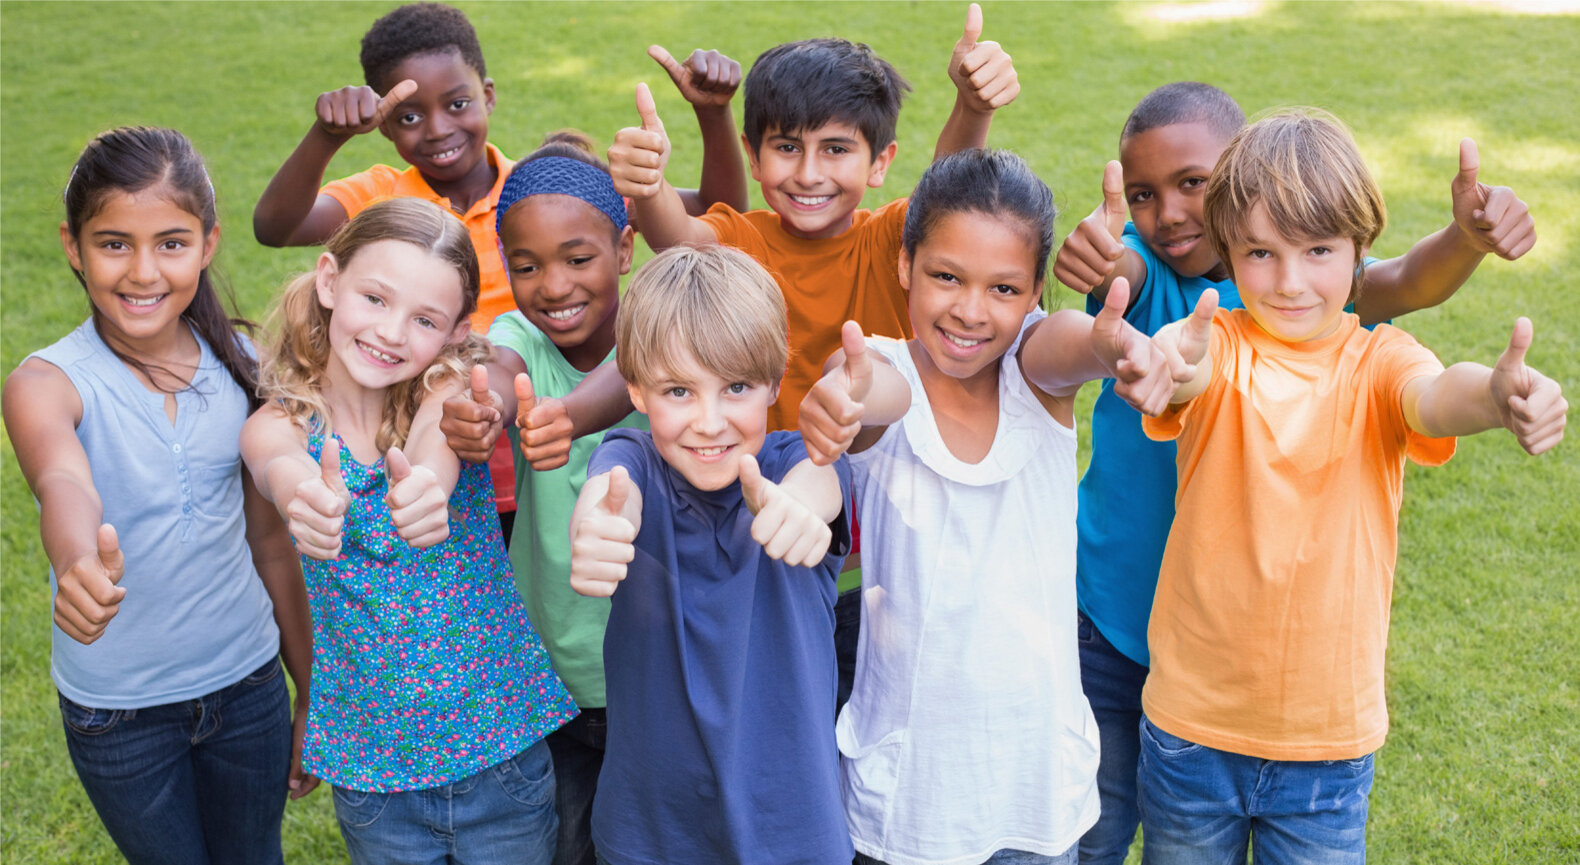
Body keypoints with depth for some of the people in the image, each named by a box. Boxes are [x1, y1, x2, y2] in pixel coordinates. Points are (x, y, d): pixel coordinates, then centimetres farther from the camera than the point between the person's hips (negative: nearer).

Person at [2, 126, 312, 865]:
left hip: (249, 686, 3)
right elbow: (62, 483, -40)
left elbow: (269, 538, 2)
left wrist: (312, 695, 7)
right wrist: (81, 561, -62)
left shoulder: (242, 366, -7)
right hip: (118, 712, -2)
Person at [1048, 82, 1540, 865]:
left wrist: (1466, 238, -49)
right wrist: (1097, 255, -56)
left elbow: (1403, 284, -27)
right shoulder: (1139, 268, -9)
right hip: (1113, 608, 0)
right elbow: (1124, 269, -31)